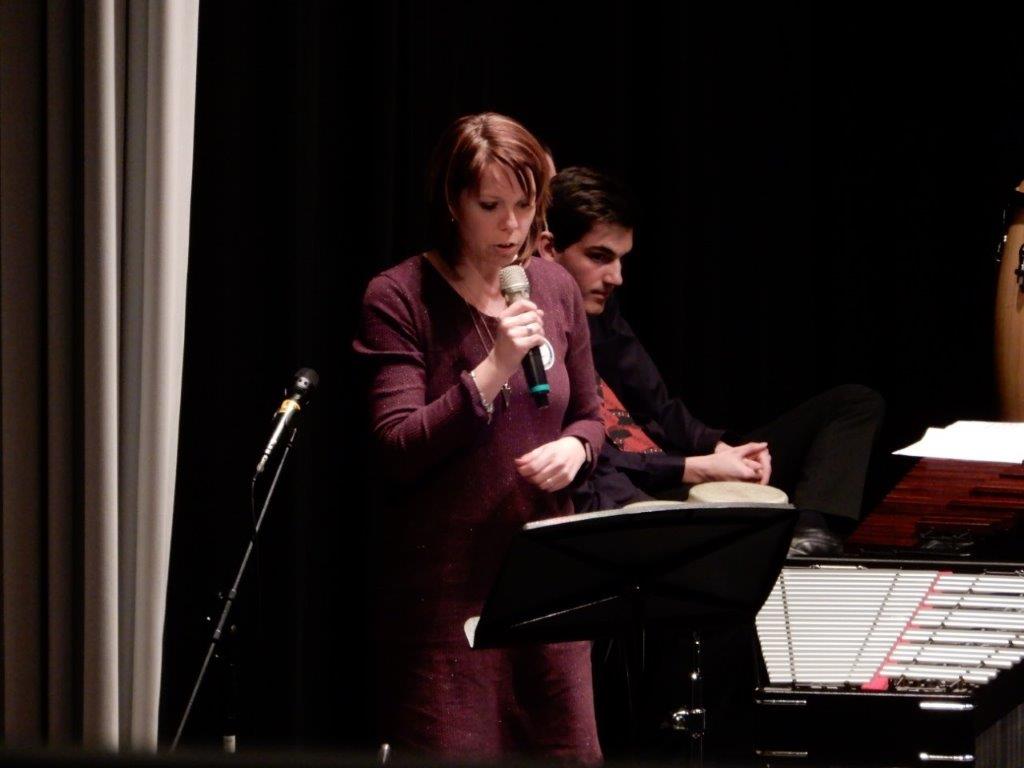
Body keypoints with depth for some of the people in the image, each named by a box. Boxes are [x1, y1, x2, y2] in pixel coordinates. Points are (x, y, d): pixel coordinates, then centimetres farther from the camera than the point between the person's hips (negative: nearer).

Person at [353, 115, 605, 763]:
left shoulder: (555, 289, 9)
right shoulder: (399, 298, -7)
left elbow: (589, 416, 20)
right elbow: (396, 451, -14)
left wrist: (575, 448, -3)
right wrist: (492, 373, -21)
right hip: (444, 581, -5)